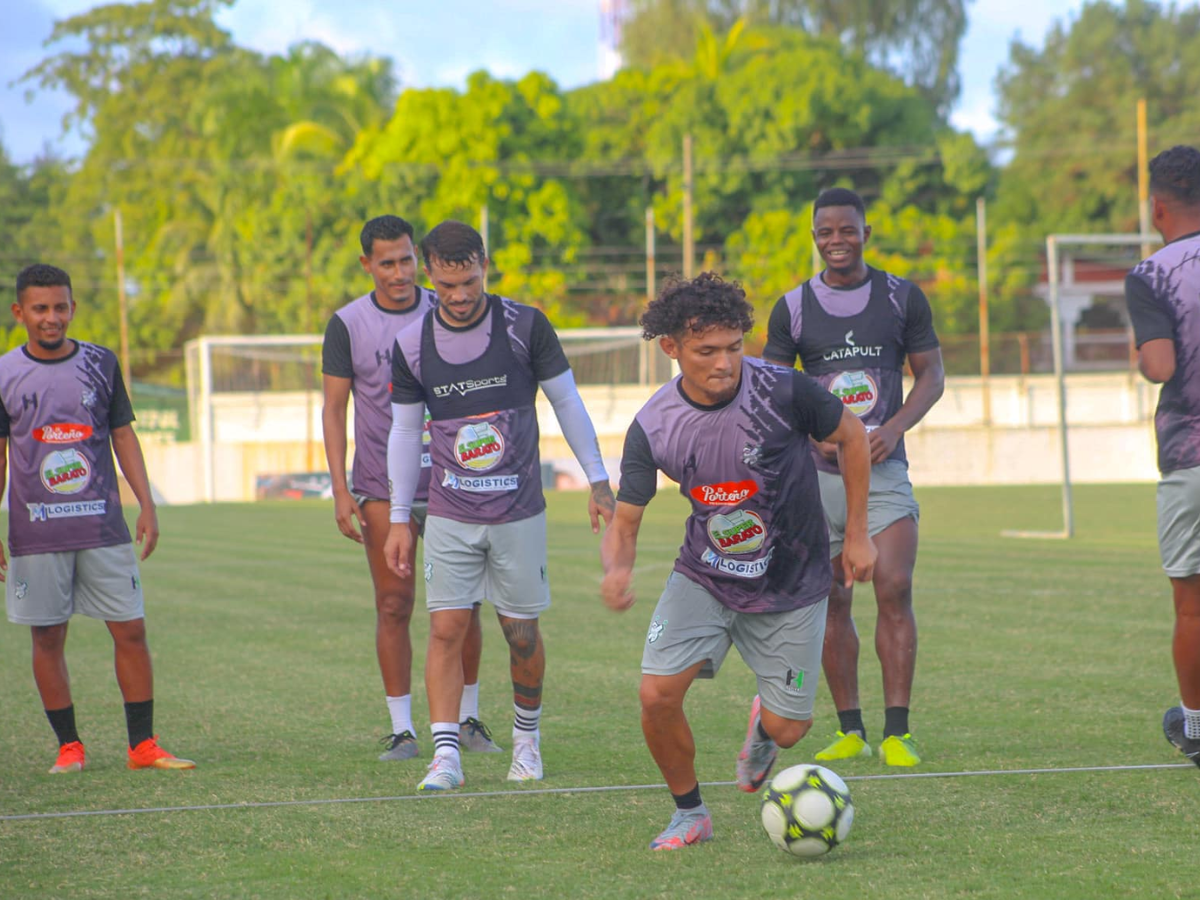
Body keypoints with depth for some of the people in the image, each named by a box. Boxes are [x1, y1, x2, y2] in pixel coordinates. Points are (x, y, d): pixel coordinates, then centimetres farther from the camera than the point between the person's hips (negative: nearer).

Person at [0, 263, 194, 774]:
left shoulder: (100, 364, 6)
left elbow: (123, 435, 11)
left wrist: (146, 504, 3)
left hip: (103, 527, 1)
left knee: (131, 630, -2)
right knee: (47, 637, 2)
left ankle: (143, 746, 4)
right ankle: (69, 747, 11)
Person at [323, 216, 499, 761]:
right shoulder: (347, 324, -1)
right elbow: (334, 410, 0)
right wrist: (340, 491, -7)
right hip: (382, 486, -2)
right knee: (394, 604, -4)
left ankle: (467, 718, 15)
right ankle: (402, 730, 0)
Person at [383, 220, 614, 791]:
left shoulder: (525, 327, -6)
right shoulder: (412, 345, -2)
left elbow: (566, 401, 4)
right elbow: (405, 430, 8)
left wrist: (597, 480, 4)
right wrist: (399, 519, 7)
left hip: (519, 513, -1)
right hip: (450, 516, 1)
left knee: (521, 634, 5)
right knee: (446, 629, -10)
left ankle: (526, 736, 27)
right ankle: (446, 755, -9)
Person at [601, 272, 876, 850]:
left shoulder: (782, 391, -21)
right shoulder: (652, 427, -15)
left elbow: (851, 437, -3)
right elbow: (625, 522, -7)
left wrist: (857, 534, 1)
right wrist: (616, 570, -30)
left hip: (793, 588, -1)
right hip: (704, 579, 1)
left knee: (787, 731, 0)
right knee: (657, 694, -19)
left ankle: (762, 729, 41)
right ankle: (689, 814, 7)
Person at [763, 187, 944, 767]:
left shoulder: (902, 298, 5)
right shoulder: (792, 308, 4)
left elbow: (931, 375, 8)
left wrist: (894, 428, -9)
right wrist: (813, 434, -11)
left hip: (883, 467, -1)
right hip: (818, 473, 1)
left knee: (895, 590, -14)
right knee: (832, 602, 3)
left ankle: (896, 733, -12)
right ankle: (850, 730, 13)